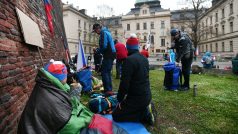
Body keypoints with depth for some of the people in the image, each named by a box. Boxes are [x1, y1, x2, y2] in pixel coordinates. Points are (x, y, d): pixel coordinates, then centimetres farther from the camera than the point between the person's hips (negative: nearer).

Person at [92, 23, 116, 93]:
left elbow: (104, 46, -20)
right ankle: (109, 89, 22)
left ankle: (107, 90, -5)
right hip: (111, 54, 10)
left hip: (108, 55, -10)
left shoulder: (103, 33, -9)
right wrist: (99, 50, 14)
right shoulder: (107, 32, 21)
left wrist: (99, 50, -1)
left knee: (104, 72, -7)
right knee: (108, 72, 15)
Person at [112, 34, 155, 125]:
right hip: (147, 96, 9)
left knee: (116, 115, 5)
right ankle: (144, 110, 8)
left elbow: (124, 83, -22)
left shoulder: (129, 60, -21)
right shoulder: (145, 59, 6)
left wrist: (120, 99, -8)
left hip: (136, 98, -9)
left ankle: (144, 114, -4)